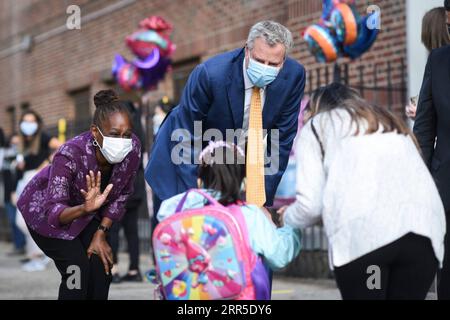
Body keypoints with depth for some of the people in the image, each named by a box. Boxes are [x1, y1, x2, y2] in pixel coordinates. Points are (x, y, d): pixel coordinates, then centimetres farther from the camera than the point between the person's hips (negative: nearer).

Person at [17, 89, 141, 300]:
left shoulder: (133, 148, -25)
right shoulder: (70, 155, -39)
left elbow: (121, 195, -8)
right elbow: (54, 212, -40)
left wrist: (101, 233, -13)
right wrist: (85, 209, -59)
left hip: (85, 211, 5)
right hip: (44, 210, -5)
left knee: (101, 265, -10)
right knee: (78, 268, -19)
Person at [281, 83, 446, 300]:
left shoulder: (317, 126, 24)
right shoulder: (390, 122, 38)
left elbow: (311, 206, 13)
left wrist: (288, 217, 36)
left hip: (362, 233, -4)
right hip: (424, 225, 4)